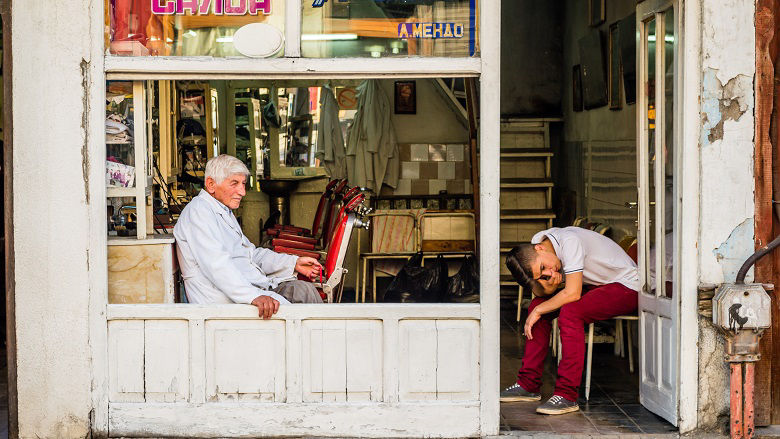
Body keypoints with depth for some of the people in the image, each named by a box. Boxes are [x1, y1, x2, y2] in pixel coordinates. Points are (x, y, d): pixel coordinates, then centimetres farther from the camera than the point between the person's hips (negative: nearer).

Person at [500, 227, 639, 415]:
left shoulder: (569, 241, -28)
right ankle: (528, 385, 4)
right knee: (538, 303, -3)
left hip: (627, 286, -8)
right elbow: (540, 293, -6)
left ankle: (567, 396, -26)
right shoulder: (535, 257, -5)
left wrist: (538, 311, -16)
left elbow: (572, 294, -29)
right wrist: (550, 282, -28)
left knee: (569, 312, -29)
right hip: (598, 286, 9)